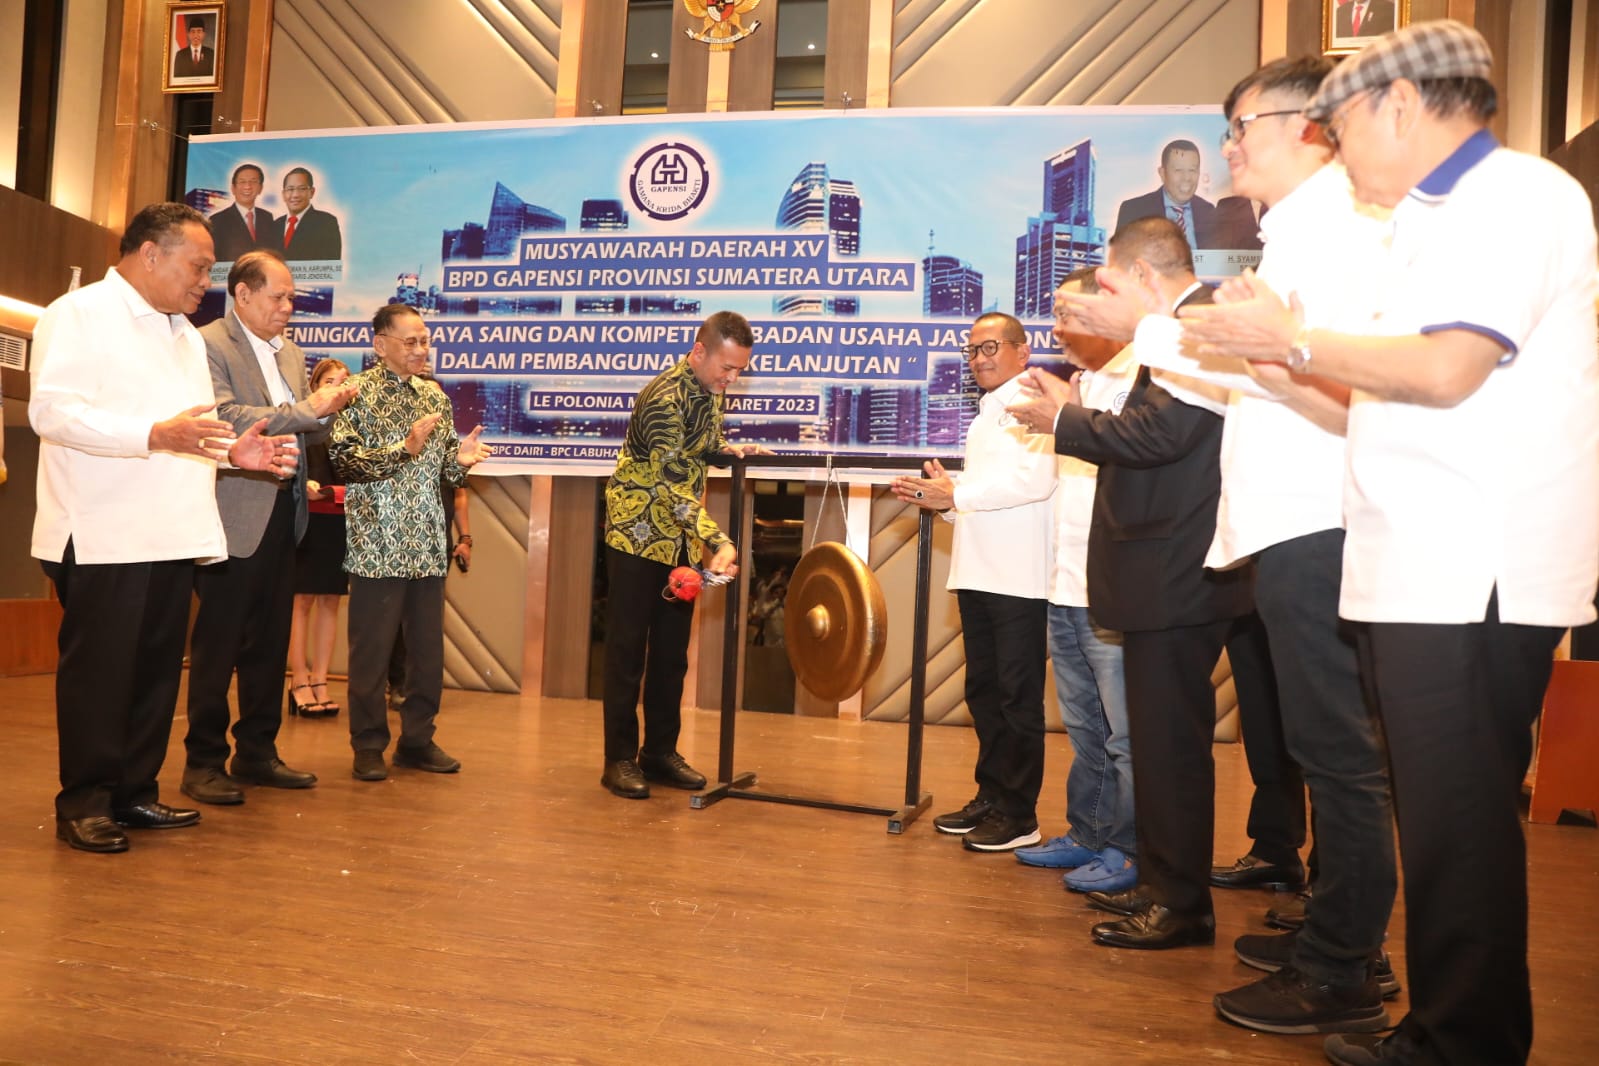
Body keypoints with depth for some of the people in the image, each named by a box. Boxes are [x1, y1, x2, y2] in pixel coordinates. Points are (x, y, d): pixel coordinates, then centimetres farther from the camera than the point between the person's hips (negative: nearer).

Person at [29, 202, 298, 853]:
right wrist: (156, 434, -27)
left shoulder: (187, 336, 22)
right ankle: (84, 803, 12)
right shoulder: (80, 314, -5)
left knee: (157, 671, 10)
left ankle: (134, 793, 20)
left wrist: (233, 451, 4)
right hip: (103, 537, -8)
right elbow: (52, 410, -16)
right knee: (98, 673, 1)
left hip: (173, 533, 8)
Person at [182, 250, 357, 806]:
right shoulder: (209, 345, -7)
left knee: (271, 641, 11)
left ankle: (257, 752, 22)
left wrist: (327, 410, -2)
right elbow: (226, 418, -19)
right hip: (235, 514, -7)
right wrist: (307, 408, -20)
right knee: (218, 644, 1)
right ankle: (204, 762, 11)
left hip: (283, 510, 7)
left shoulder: (290, 351, 17)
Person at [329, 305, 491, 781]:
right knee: (371, 650, 2)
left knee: (429, 647, 9)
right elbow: (344, 459, -13)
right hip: (377, 544, -5)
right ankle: (369, 745, 16)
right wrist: (405, 447, -20)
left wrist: (461, 459, -4)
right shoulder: (358, 392, -3)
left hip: (428, 545, 5)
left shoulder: (435, 398, 14)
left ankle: (417, 739, 22)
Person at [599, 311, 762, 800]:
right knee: (627, 649, 0)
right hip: (638, 534, -8)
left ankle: (660, 751, 21)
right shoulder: (665, 399, -23)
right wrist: (719, 542, -39)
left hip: (682, 539, 8)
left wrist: (729, 449, -3)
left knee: (672, 650, 10)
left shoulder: (711, 390, 3)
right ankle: (620, 758, 9)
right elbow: (674, 487, -29)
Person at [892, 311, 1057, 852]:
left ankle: (1017, 815, 7)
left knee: (1017, 697, -2)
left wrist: (955, 494, -18)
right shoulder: (986, 415, 22)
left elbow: (1035, 480, -20)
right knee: (983, 691, 13)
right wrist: (943, 498, 6)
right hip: (978, 574, 9)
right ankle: (990, 797, 23)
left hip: (1019, 579, -9)